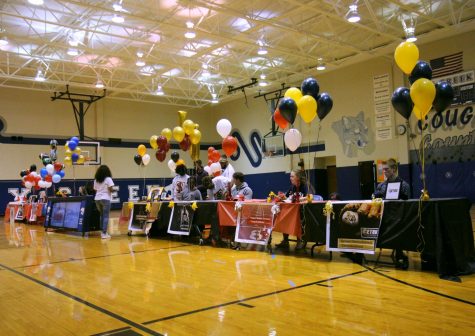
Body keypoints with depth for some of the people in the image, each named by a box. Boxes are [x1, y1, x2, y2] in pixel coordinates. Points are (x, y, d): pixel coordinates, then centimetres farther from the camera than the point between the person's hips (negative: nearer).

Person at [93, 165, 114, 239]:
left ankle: (103, 232, 20)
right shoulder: (108, 179, -6)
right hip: (105, 199, -6)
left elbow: (95, 189, 8)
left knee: (102, 215, 17)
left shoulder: (96, 180, 11)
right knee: (106, 216, -3)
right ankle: (104, 233, -8)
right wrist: (111, 189, 8)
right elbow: (111, 189, -14)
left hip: (97, 199, 6)